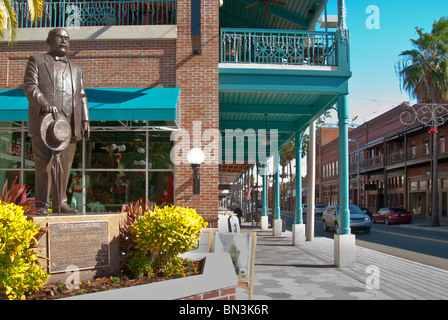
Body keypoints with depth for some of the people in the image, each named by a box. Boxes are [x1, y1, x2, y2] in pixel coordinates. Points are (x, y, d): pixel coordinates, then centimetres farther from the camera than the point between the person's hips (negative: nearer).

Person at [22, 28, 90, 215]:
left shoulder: (76, 70, 28)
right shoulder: (37, 61, 14)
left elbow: (81, 97, 23)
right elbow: (29, 85, -1)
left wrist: (85, 120, 10)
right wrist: (44, 103, -19)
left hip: (69, 123, 4)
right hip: (44, 121, -4)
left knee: (65, 164, 2)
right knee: (44, 162, -10)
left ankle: (60, 203, 9)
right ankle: (41, 204, -5)